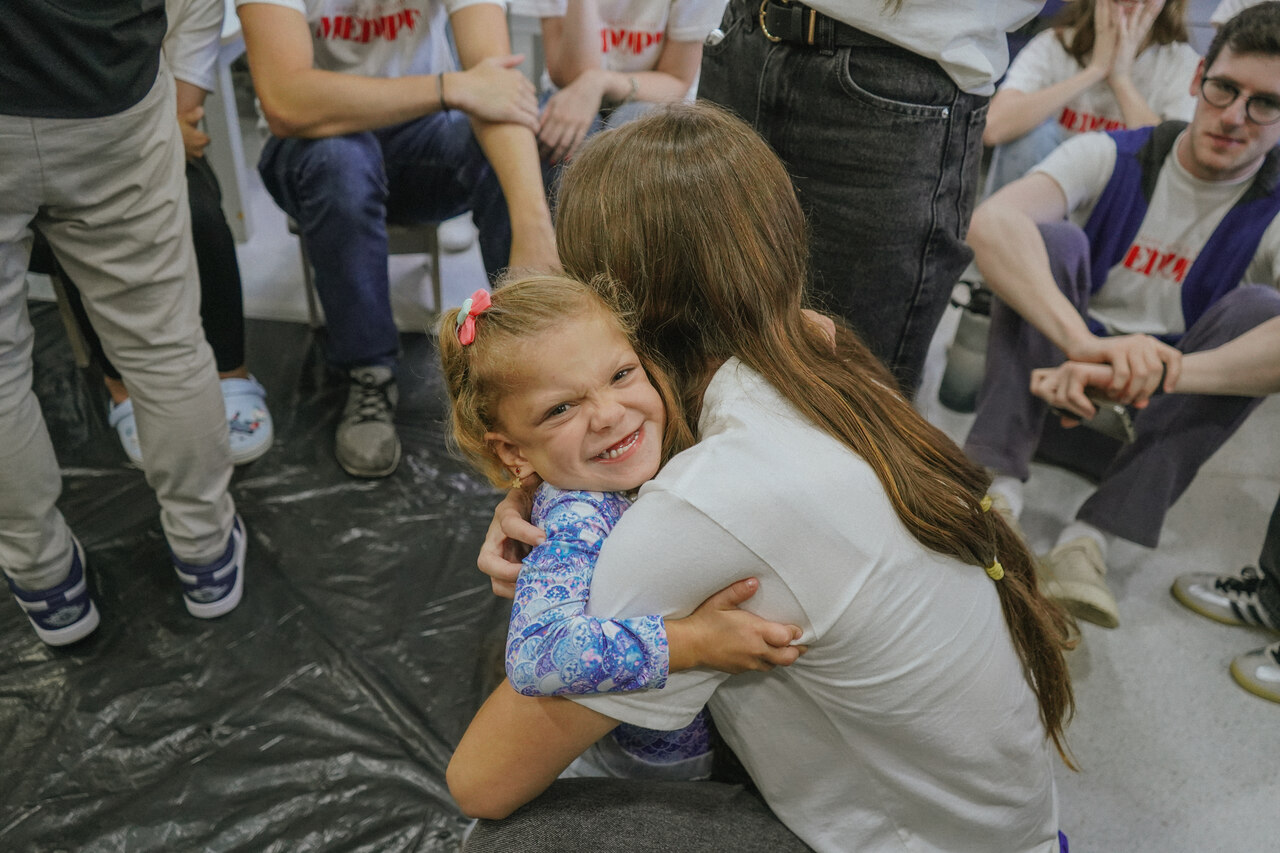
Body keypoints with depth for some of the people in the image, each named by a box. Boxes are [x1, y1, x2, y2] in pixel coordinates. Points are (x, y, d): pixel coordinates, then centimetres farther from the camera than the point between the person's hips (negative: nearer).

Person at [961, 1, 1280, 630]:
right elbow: (991, 223, -31)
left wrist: (1165, 371, -47)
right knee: (1053, 239, -23)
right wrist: (1082, 341, -47)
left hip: (1166, 407, 1)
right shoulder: (1112, 157, -8)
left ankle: (1092, 536, -32)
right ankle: (996, 485, -35)